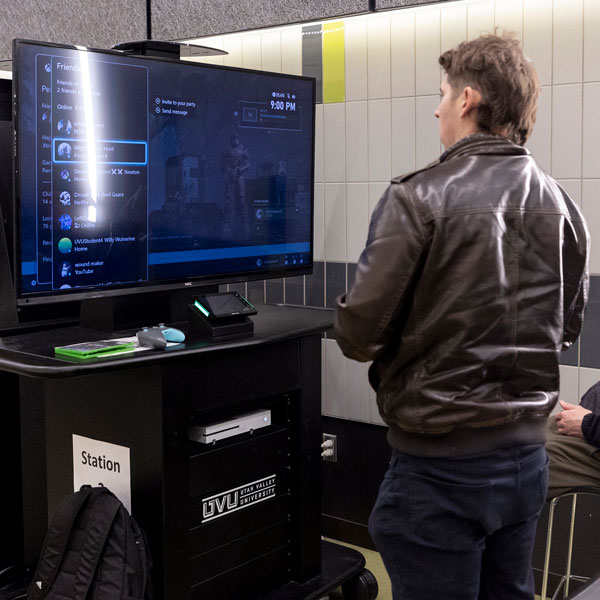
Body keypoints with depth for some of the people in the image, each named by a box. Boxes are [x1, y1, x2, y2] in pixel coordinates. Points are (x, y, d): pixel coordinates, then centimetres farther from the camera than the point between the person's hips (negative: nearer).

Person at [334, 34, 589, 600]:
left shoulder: (418, 197, -16)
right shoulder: (562, 206, 2)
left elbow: (359, 330, -17)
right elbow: (567, 327, 13)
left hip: (439, 463, -6)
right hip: (526, 456, 6)